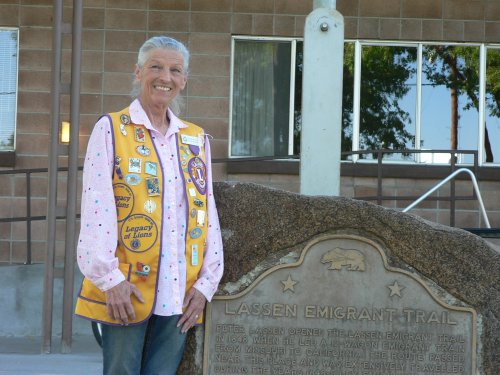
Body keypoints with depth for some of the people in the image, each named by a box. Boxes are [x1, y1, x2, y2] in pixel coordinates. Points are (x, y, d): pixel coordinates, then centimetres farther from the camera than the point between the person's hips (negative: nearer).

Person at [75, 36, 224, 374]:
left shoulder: (197, 139, 15)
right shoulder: (111, 130, 1)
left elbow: (209, 214, 13)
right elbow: (97, 209, -7)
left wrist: (207, 282, 4)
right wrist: (109, 279, -14)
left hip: (179, 295, 4)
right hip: (124, 293, -4)